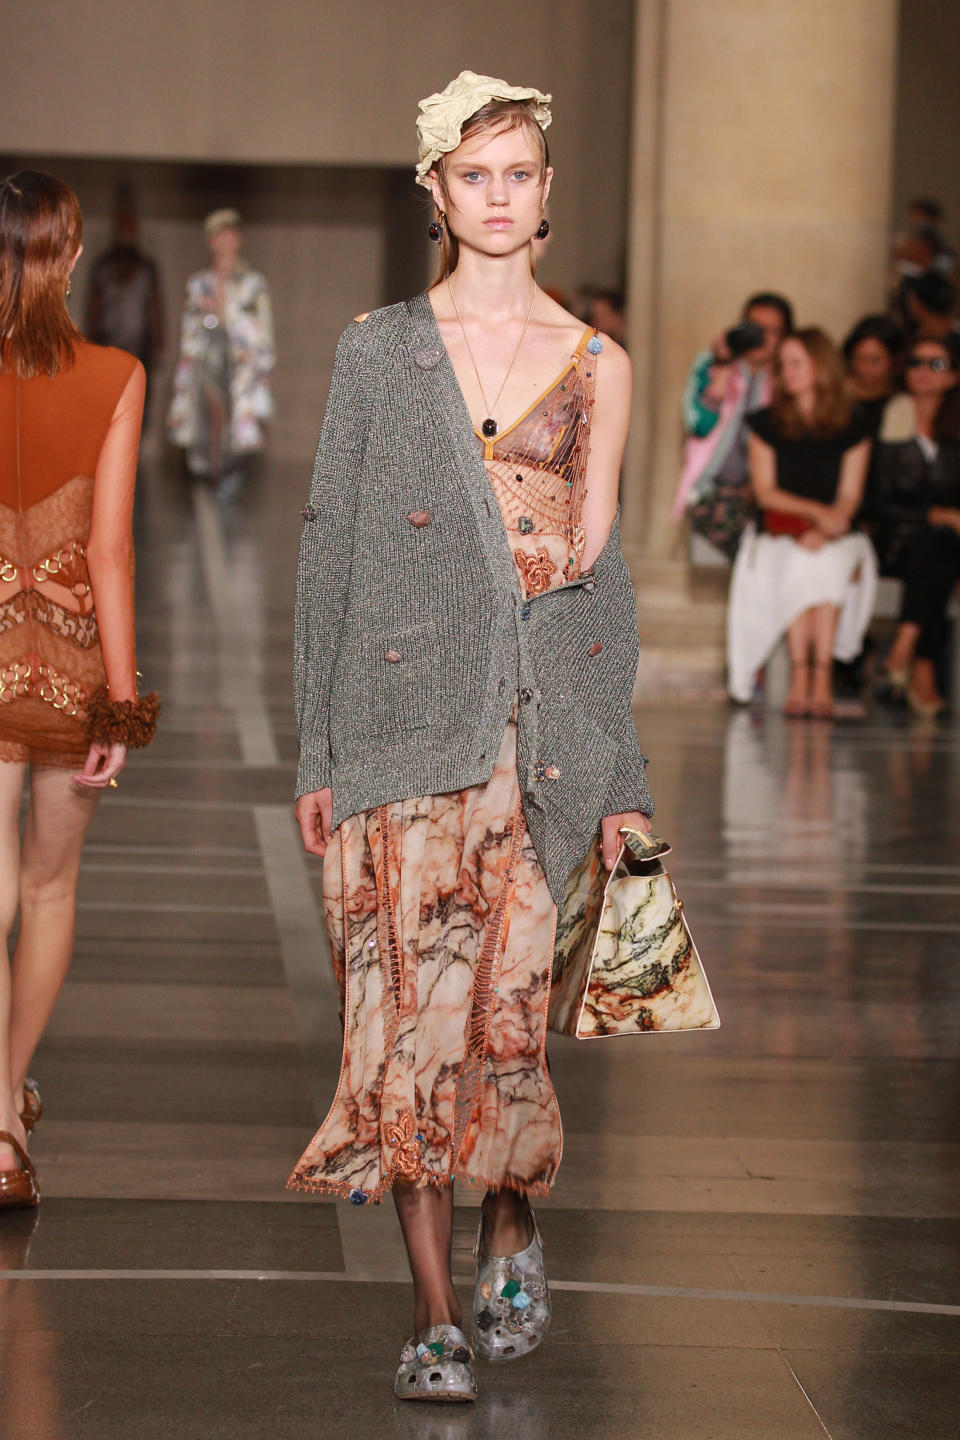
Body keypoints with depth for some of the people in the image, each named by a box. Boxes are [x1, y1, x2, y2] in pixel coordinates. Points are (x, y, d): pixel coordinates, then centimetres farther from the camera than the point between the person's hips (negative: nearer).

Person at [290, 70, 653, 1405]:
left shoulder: (596, 365, 9)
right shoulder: (378, 351, 7)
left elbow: (600, 567, 10)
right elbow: (330, 544, 6)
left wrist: (621, 778, 6)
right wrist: (318, 749, 0)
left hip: (547, 717, 0)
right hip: (408, 712, 0)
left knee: (504, 1001, -3)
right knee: (414, 1004, -4)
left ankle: (512, 1217, 27)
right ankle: (437, 1314, 2)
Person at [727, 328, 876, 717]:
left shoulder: (851, 429, 5)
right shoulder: (766, 424, 7)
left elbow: (849, 498, 1)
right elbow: (765, 492, 1)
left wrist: (823, 530, -19)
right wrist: (815, 510, -14)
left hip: (834, 536, 0)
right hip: (780, 530, 0)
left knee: (829, 563, -34)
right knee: (796, 564, -33)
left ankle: (821, 676, -34)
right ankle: (800, 677, -33)